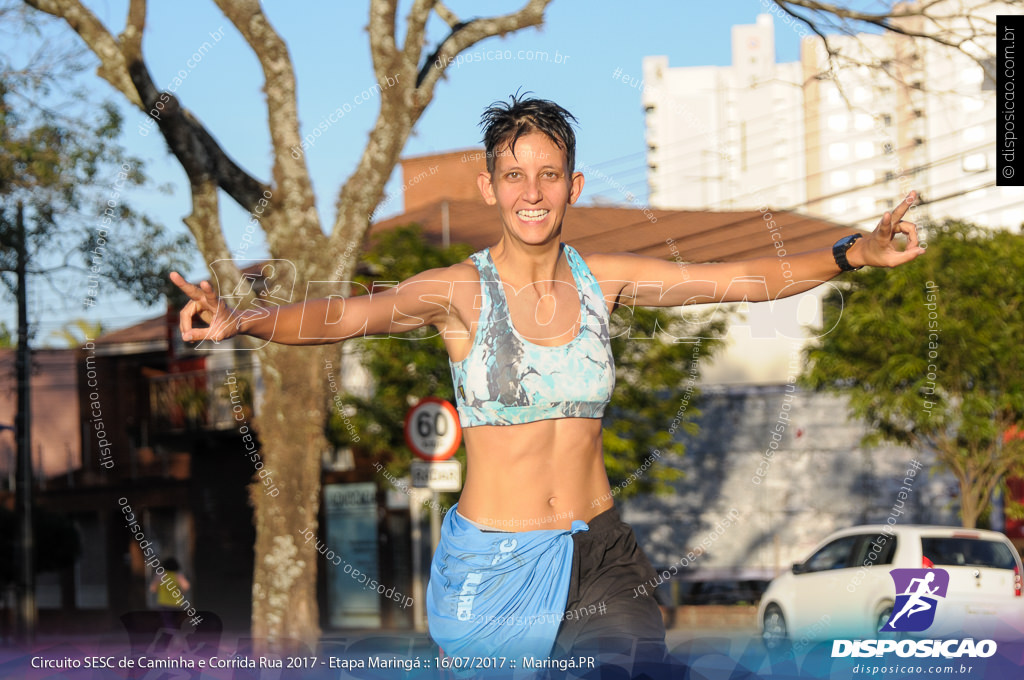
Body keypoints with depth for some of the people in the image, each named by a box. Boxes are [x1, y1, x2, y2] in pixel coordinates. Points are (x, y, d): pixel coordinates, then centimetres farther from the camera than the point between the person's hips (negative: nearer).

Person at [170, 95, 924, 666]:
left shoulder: (604, 280, 2)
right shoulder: (459, 291, -8)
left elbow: (746, 278, 1)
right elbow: (347, 315, -22)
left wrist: (853, 253, -13)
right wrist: (241, 321, -40)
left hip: (601, 552, 3)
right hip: (492, 562, -3)